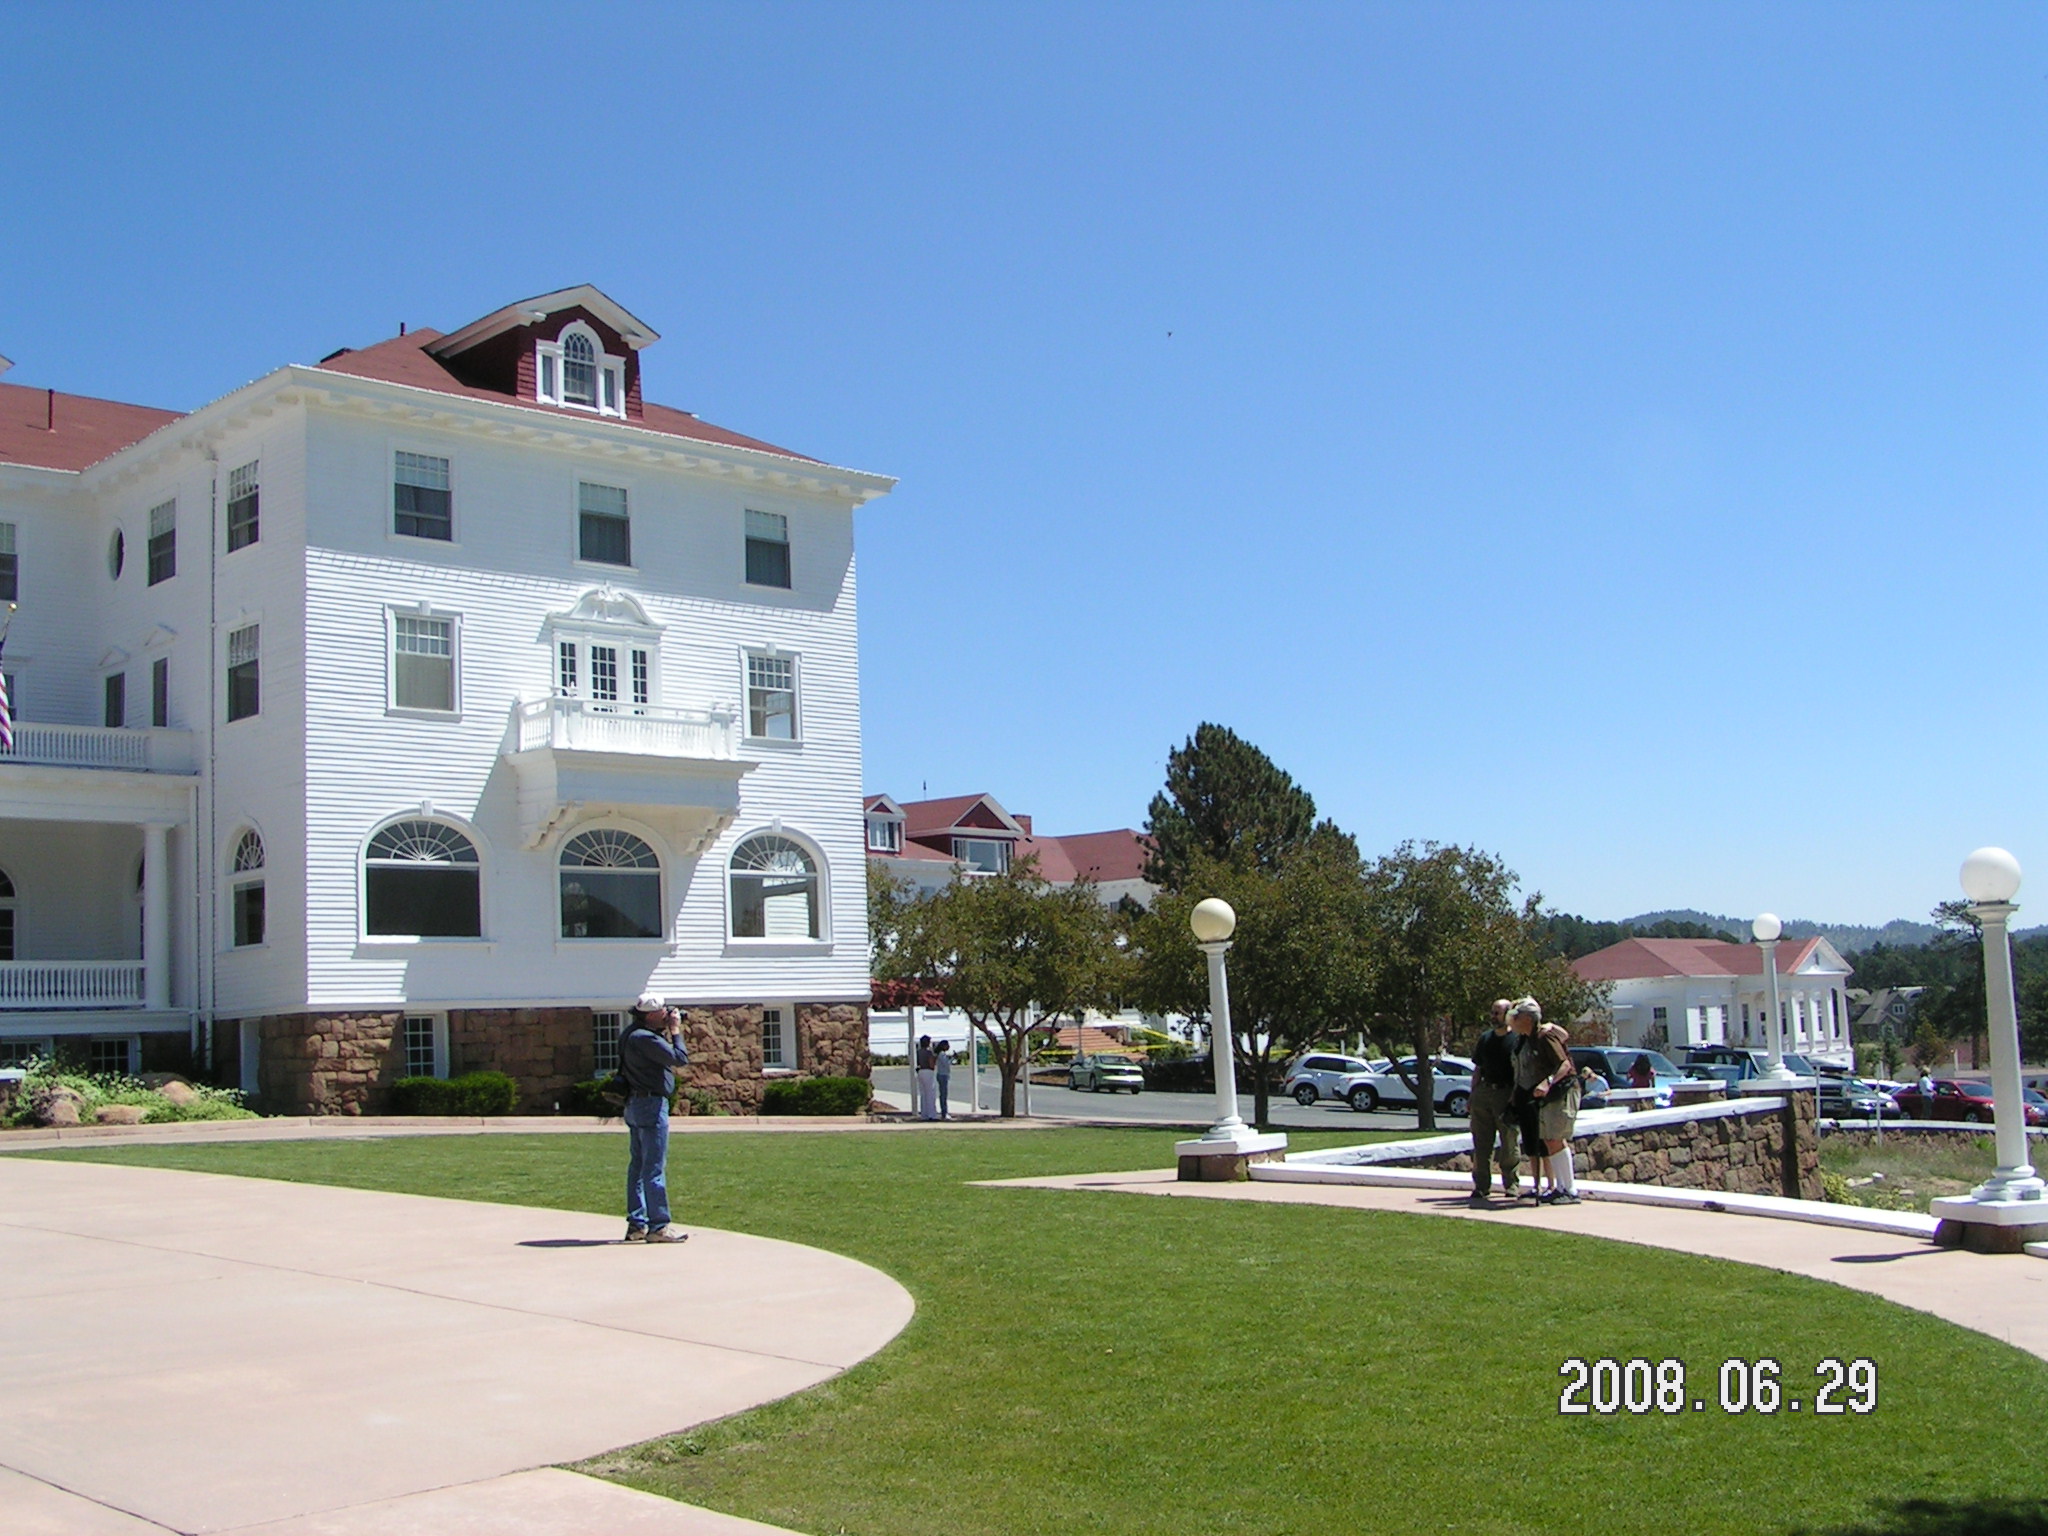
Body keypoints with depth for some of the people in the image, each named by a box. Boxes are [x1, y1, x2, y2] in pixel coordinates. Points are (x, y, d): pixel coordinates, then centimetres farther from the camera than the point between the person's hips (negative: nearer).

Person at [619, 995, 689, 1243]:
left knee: (638, 1166, 13)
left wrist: (665, 1032, 6)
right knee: (655, 1168, -7)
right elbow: (680, 1058, -21)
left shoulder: (630, 1034, 10)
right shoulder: (645, 1039, -21)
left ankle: (636, 1224, 18)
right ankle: (658, 1226, -6)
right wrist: (676, 1031, -9)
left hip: (635, 1105, 10)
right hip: (651, 1104, -10)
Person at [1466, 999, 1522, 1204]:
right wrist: (1473, 1094, 10)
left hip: (1506, 1093, -5)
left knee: (1510, 1144, 0)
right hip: (1483, 1092, 5)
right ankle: (1482, 1186, 11)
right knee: (1481, 1143, 5)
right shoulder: (1485, 1038, 14)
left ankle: (1512, 1186, 8)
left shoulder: (1517, 1039, -2)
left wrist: (1515, 1097, -14)